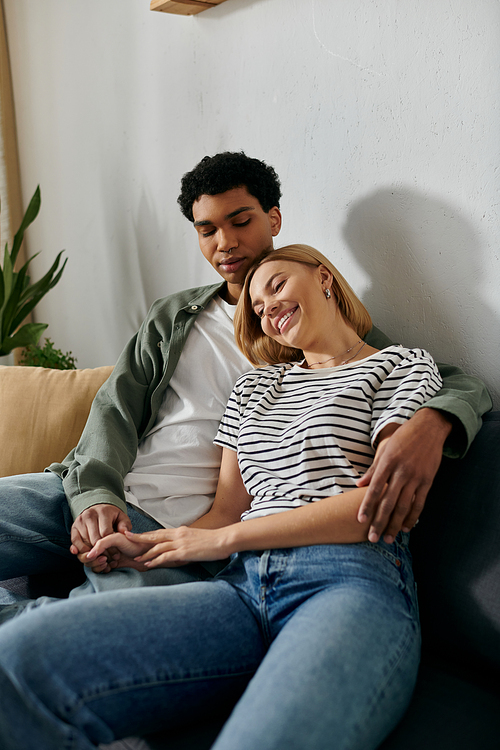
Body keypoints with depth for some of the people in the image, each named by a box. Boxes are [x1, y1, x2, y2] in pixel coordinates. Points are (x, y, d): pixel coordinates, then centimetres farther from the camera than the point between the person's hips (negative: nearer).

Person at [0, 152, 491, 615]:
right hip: (89, 498, 4)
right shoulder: (172, 317, 20)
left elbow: (460, 385, 2)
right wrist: (96, 494, -12)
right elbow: (116, 408, 10)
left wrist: (430, 424, -25)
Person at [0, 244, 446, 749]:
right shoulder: (254, 386, 30)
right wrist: (146, 545, 2)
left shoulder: (402, 366, 14)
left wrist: (225, 539, 0)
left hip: (352, 579, -4)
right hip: (245, 583, 4)